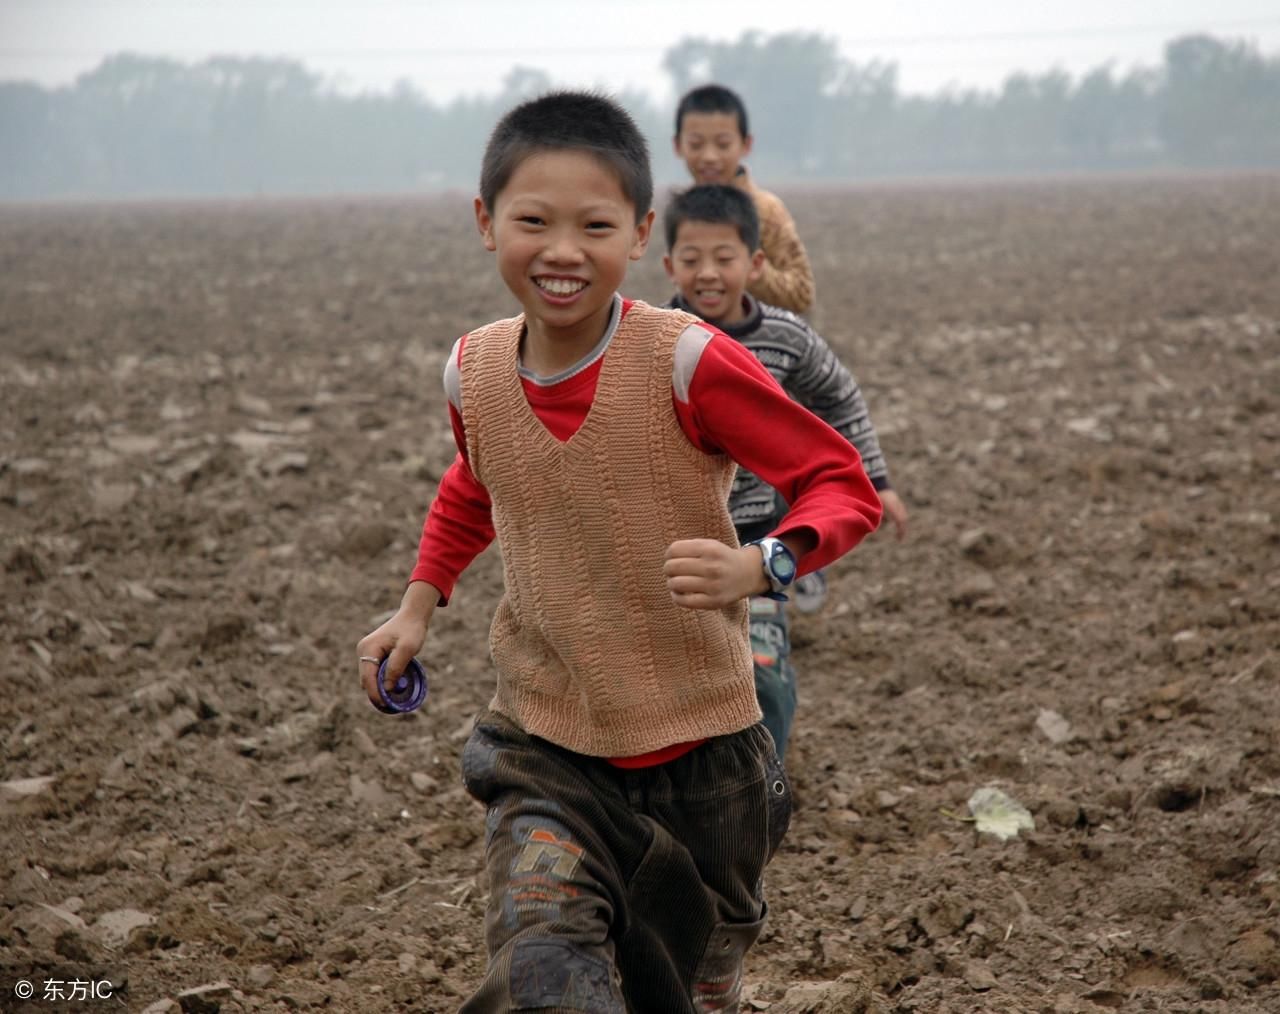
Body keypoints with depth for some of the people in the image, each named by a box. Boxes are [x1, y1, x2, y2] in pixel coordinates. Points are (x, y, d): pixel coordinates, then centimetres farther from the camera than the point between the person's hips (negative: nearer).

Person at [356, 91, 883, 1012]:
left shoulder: (686, 361, -18)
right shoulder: (476, 373, -4)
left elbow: (842, 484, -15)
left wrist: (760, 565, -33)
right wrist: (419, 606, 11)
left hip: (699, 745, -2)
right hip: (547, 746, 2)